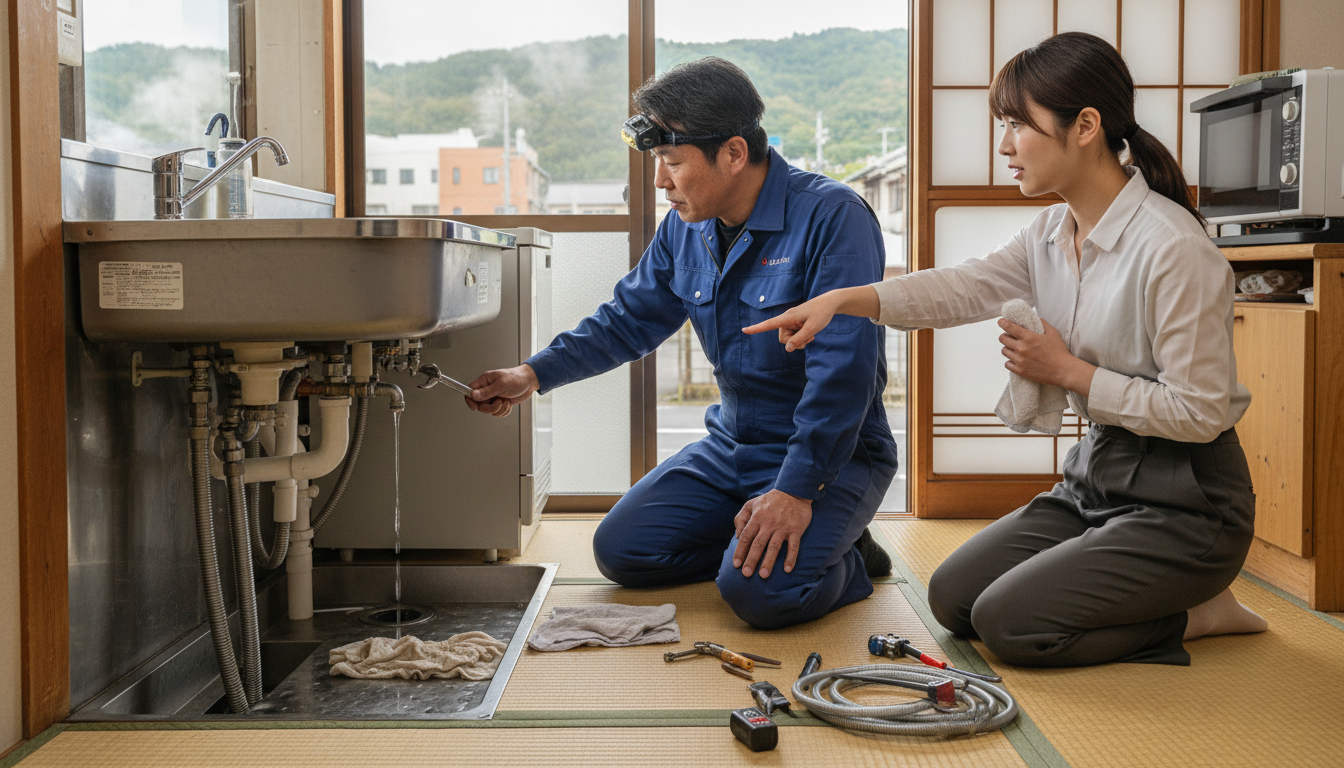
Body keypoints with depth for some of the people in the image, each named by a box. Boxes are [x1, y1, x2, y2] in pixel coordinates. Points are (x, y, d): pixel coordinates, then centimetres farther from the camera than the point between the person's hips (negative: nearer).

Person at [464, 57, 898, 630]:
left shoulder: (833, 217, -21)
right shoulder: (685, 229, 3)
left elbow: (842, 368, -26)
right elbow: (629, 319, 15)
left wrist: (796, 490, -30)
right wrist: (535, 374, 3)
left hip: (833, 455, -7)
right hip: (731, 447, 7)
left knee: (760, 589, -28)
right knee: (620, 551, -1)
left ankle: (844, 561, 3)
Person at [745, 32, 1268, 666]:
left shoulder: (1173, 247, -23)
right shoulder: (1053, 232, 3)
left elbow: (1198, 412, -22)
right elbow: (967, 287, 1)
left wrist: (1068, 371, -17)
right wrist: (841, 299, -11)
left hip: (1185, 500, -8)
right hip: (1095, 475, 8)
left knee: (1006, 621, -15)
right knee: (952, 597, 5)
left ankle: (1191, 615, 5)